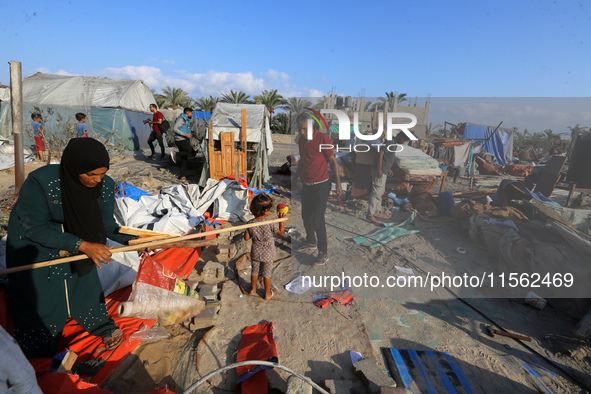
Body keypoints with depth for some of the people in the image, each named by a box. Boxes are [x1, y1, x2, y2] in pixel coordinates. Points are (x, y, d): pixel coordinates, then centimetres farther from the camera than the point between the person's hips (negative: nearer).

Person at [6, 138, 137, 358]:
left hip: (77, 239, 4)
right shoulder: (41, 181, -34)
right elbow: (34, 228, -27)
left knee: (85, 282, 12)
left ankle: (104, 327, 34)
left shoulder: (105, 186, -21)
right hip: (33, 242, -3)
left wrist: (132, 239, -27)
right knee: (38, 295, 6)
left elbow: (105, 223, -10)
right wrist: (81, 245, -35)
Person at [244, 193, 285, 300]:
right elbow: (281, 232, -10)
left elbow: (246, 238, -9)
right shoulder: (271, 224, -27)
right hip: (268, 254, -3)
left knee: (254, 271, 25)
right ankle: (268, 293, 36)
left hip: (255, 253, 3)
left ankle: (253, 289, 47)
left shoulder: (250, 223, -18)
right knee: (267, 274, 17)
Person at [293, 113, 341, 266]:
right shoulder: (301, 140, 7)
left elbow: (332, 161, -12)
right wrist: (295, 178, 28)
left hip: (321, 185, -7)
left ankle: (323, 253, 6)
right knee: (306, 216, 18)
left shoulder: (322, 138, -14)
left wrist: (338, 183, -14)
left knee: (318, 219, -6)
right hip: (306, 185, 7)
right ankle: (311, 242, 39)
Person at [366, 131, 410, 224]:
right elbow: (380, 154, -21)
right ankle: (370, 215, -8)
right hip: (380, 172, -10)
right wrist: (379, 169, -25)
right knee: (376, 192, -10)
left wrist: (389, 169, 25)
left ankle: (375, 213, 24)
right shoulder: (390, 142, -14)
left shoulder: (395, 144, 17)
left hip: (384, 172, 10)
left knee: (380, 192, 15)